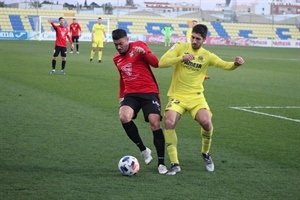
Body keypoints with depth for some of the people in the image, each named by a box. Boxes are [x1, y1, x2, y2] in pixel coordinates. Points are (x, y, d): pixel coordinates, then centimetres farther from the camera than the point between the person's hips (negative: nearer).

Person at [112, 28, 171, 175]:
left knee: (155, 123, -14)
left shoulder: (138, 46, -1)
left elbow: (155, 63, -10)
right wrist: (121, 96, 26)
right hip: (131, 94, 4)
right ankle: (143, 149, -8)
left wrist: (144, 52, -26)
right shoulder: (116, 59, 15)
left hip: (149, 92, -4)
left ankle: (161, 162, -2)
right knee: (124, 117, -26)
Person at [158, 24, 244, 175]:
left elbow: (226, 65, 5)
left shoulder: (207, 56, 4)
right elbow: (161, 63, -11)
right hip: (177, 96, -1)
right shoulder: (180, 47, -1)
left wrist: (236, 64, -17)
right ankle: (174, 164, -12)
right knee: (169, 123, -25)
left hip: (196, 97, 1)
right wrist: (182, 57, -22)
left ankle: (206, 154, 8)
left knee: (206, 122, -24)